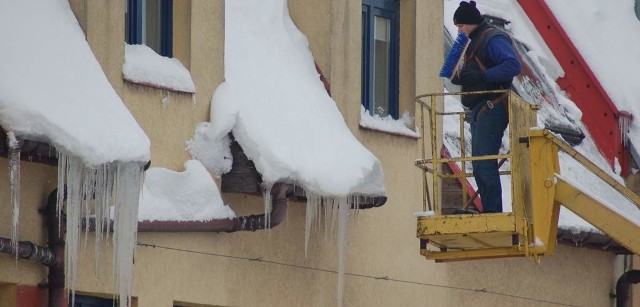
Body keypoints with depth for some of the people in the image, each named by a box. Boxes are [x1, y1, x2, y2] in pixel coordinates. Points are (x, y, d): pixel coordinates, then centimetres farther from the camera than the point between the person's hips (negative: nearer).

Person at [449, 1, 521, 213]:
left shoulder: (493, 39, -11)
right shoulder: (474, 42, 20)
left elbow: (513, 65, -23)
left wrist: (480, 76, -26)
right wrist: (459, 76, 4)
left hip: (492, 109, -11)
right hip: (479, 109, 11)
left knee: (484, 163, -15)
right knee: (479, 165, 10)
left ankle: (493, 212, -15)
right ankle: (489, 211, 13)